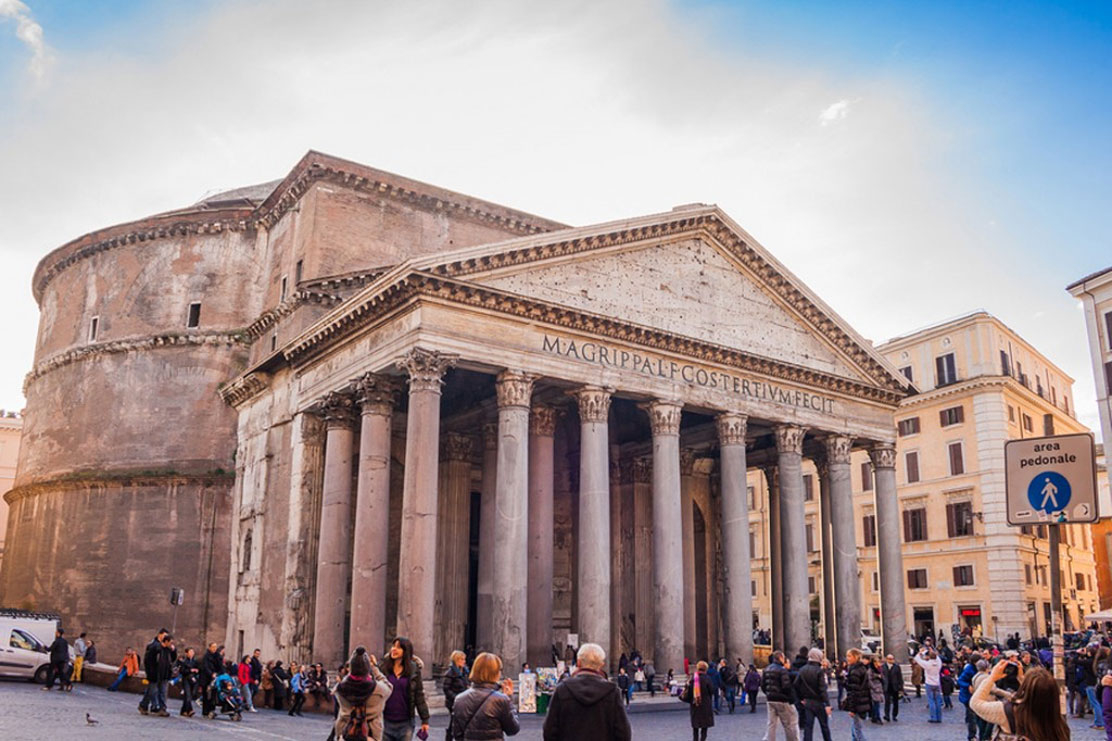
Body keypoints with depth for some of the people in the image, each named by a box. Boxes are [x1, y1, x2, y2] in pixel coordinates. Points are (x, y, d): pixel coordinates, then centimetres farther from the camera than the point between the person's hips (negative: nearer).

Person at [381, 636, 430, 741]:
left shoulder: (414, 670, 2)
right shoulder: (383, 667, 0)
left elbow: (419, 695, 4)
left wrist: (425, 719, 4)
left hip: (405, 723, 0)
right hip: (386, 721, 0)